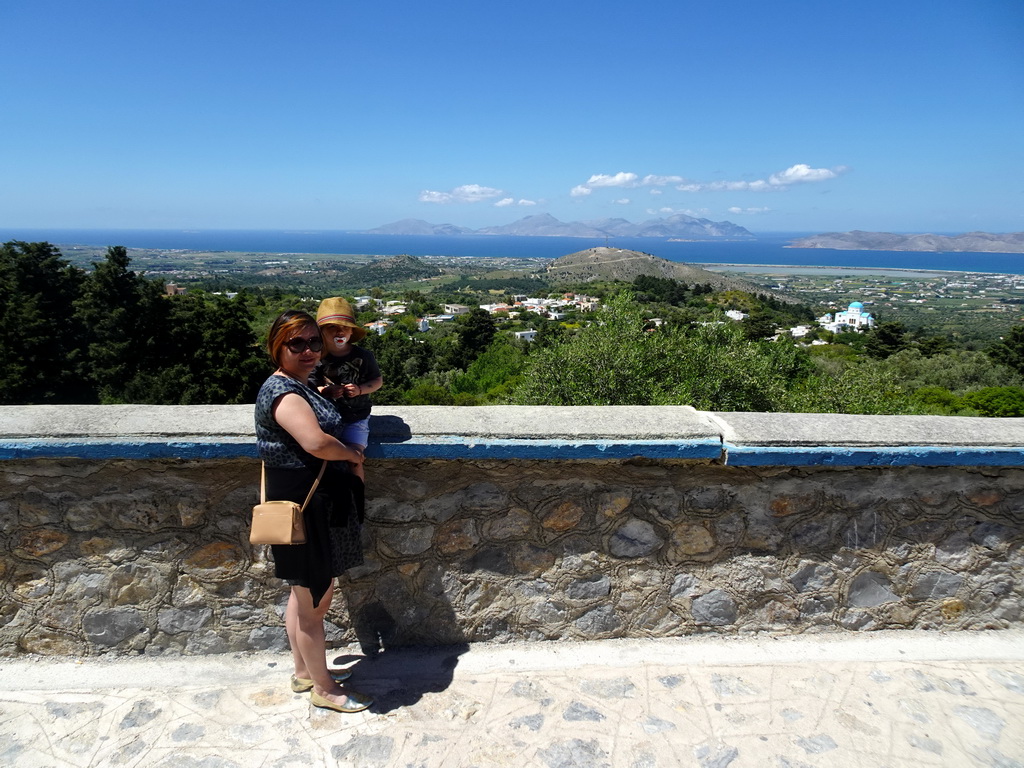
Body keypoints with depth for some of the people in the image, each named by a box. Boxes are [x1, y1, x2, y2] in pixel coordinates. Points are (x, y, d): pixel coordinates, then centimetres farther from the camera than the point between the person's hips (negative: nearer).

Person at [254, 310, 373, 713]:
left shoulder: (299, 387, 11)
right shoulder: (282, 392, -21)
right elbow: (316, 442, -34)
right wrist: (351, 453, -17)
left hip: (320, 506, 10)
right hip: (304, 509, -10)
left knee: (309, 595, 23)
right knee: (312, 603, 6)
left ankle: (304, 672, 41)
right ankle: (323, 688, 24)